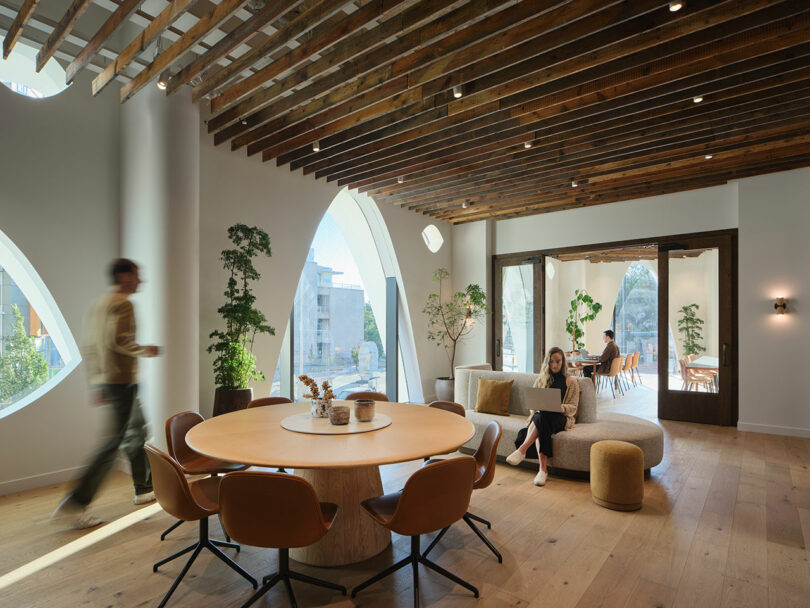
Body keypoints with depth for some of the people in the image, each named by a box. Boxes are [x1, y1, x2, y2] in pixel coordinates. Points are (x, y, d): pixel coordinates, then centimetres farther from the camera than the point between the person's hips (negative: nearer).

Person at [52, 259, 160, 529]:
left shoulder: (100, 304, 17)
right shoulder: (122, 303, -11)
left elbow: (91, 347, 18)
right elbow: (118, 340, -25)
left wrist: (96, 384, 20)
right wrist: (145, 350, -8)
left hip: (105, 381, 10)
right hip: (123, 380, -10)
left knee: (137, 431, 17)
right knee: (116, 441, -5)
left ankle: (144, 489, 26)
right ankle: (74, 503, -3)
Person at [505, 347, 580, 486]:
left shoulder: (571, 381, 9)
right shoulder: (541, 380, 18)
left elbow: (573, 408, 2)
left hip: (561, 418, -2)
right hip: (541, 415, 2)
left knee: (541, 418, -38)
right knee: (539, 421, -37)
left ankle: (522, 450, -44)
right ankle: (543, 468, -42)